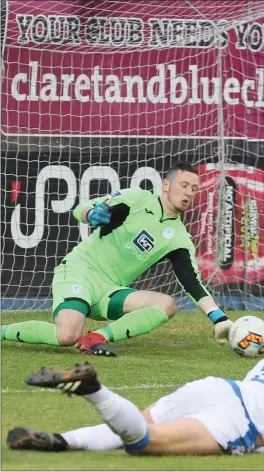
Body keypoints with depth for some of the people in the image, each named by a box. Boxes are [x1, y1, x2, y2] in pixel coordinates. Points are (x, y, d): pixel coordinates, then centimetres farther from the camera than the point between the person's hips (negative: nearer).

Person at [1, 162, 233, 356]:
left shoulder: (179, 240, 5)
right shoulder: (138, 199, -3)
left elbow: (193, 283, 0)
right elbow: (80, 209, 0)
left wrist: (220, 319, -14)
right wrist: (91, 214, -26)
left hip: (109, 292, 5)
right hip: (80, 270, -5)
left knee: (167, 304, -19)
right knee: (68, 337, -31)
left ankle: (97, 338, -23)